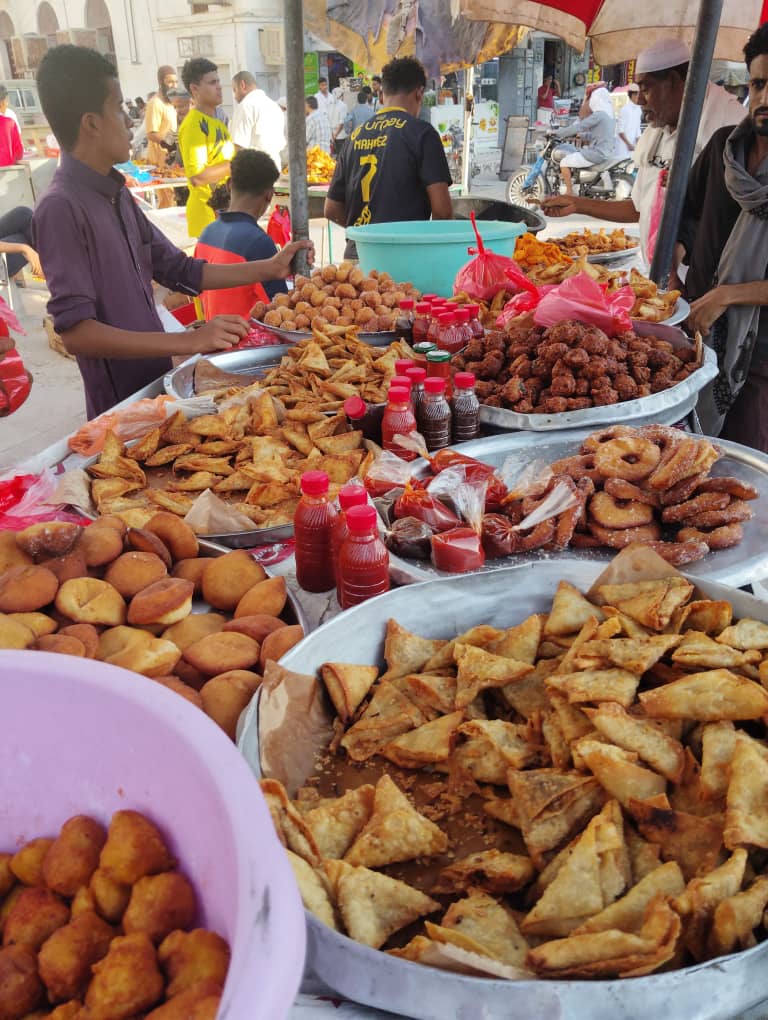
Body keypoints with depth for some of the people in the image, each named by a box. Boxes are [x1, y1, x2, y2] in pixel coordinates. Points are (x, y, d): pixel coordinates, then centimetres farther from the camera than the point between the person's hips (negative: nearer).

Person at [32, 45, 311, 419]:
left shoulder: (117, 195, 8)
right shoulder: (61, 208, -18)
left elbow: (180, 272, 14)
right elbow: (75, 331, -24)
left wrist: (270, 268, 9)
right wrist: (188, 341, -29)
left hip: (157, 385, 8)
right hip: (121, 407, -8)